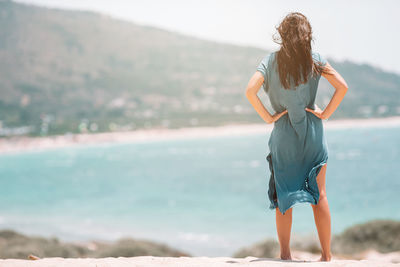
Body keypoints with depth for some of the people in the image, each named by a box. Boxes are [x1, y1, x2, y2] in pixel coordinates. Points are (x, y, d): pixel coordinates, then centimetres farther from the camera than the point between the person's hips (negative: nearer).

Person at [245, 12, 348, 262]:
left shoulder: (271, 60, -5)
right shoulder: (315, 59, -4)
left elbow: (250, 91, -16)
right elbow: (342, 86, -13)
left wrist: (268, 117, -7)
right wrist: (326, 113, -4)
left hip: (283, 136, 0)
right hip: (313, 135, 0)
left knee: (283, 196, 8)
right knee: (319, 195, 8)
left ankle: (285, 254, 8)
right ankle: (327, 255, 10)